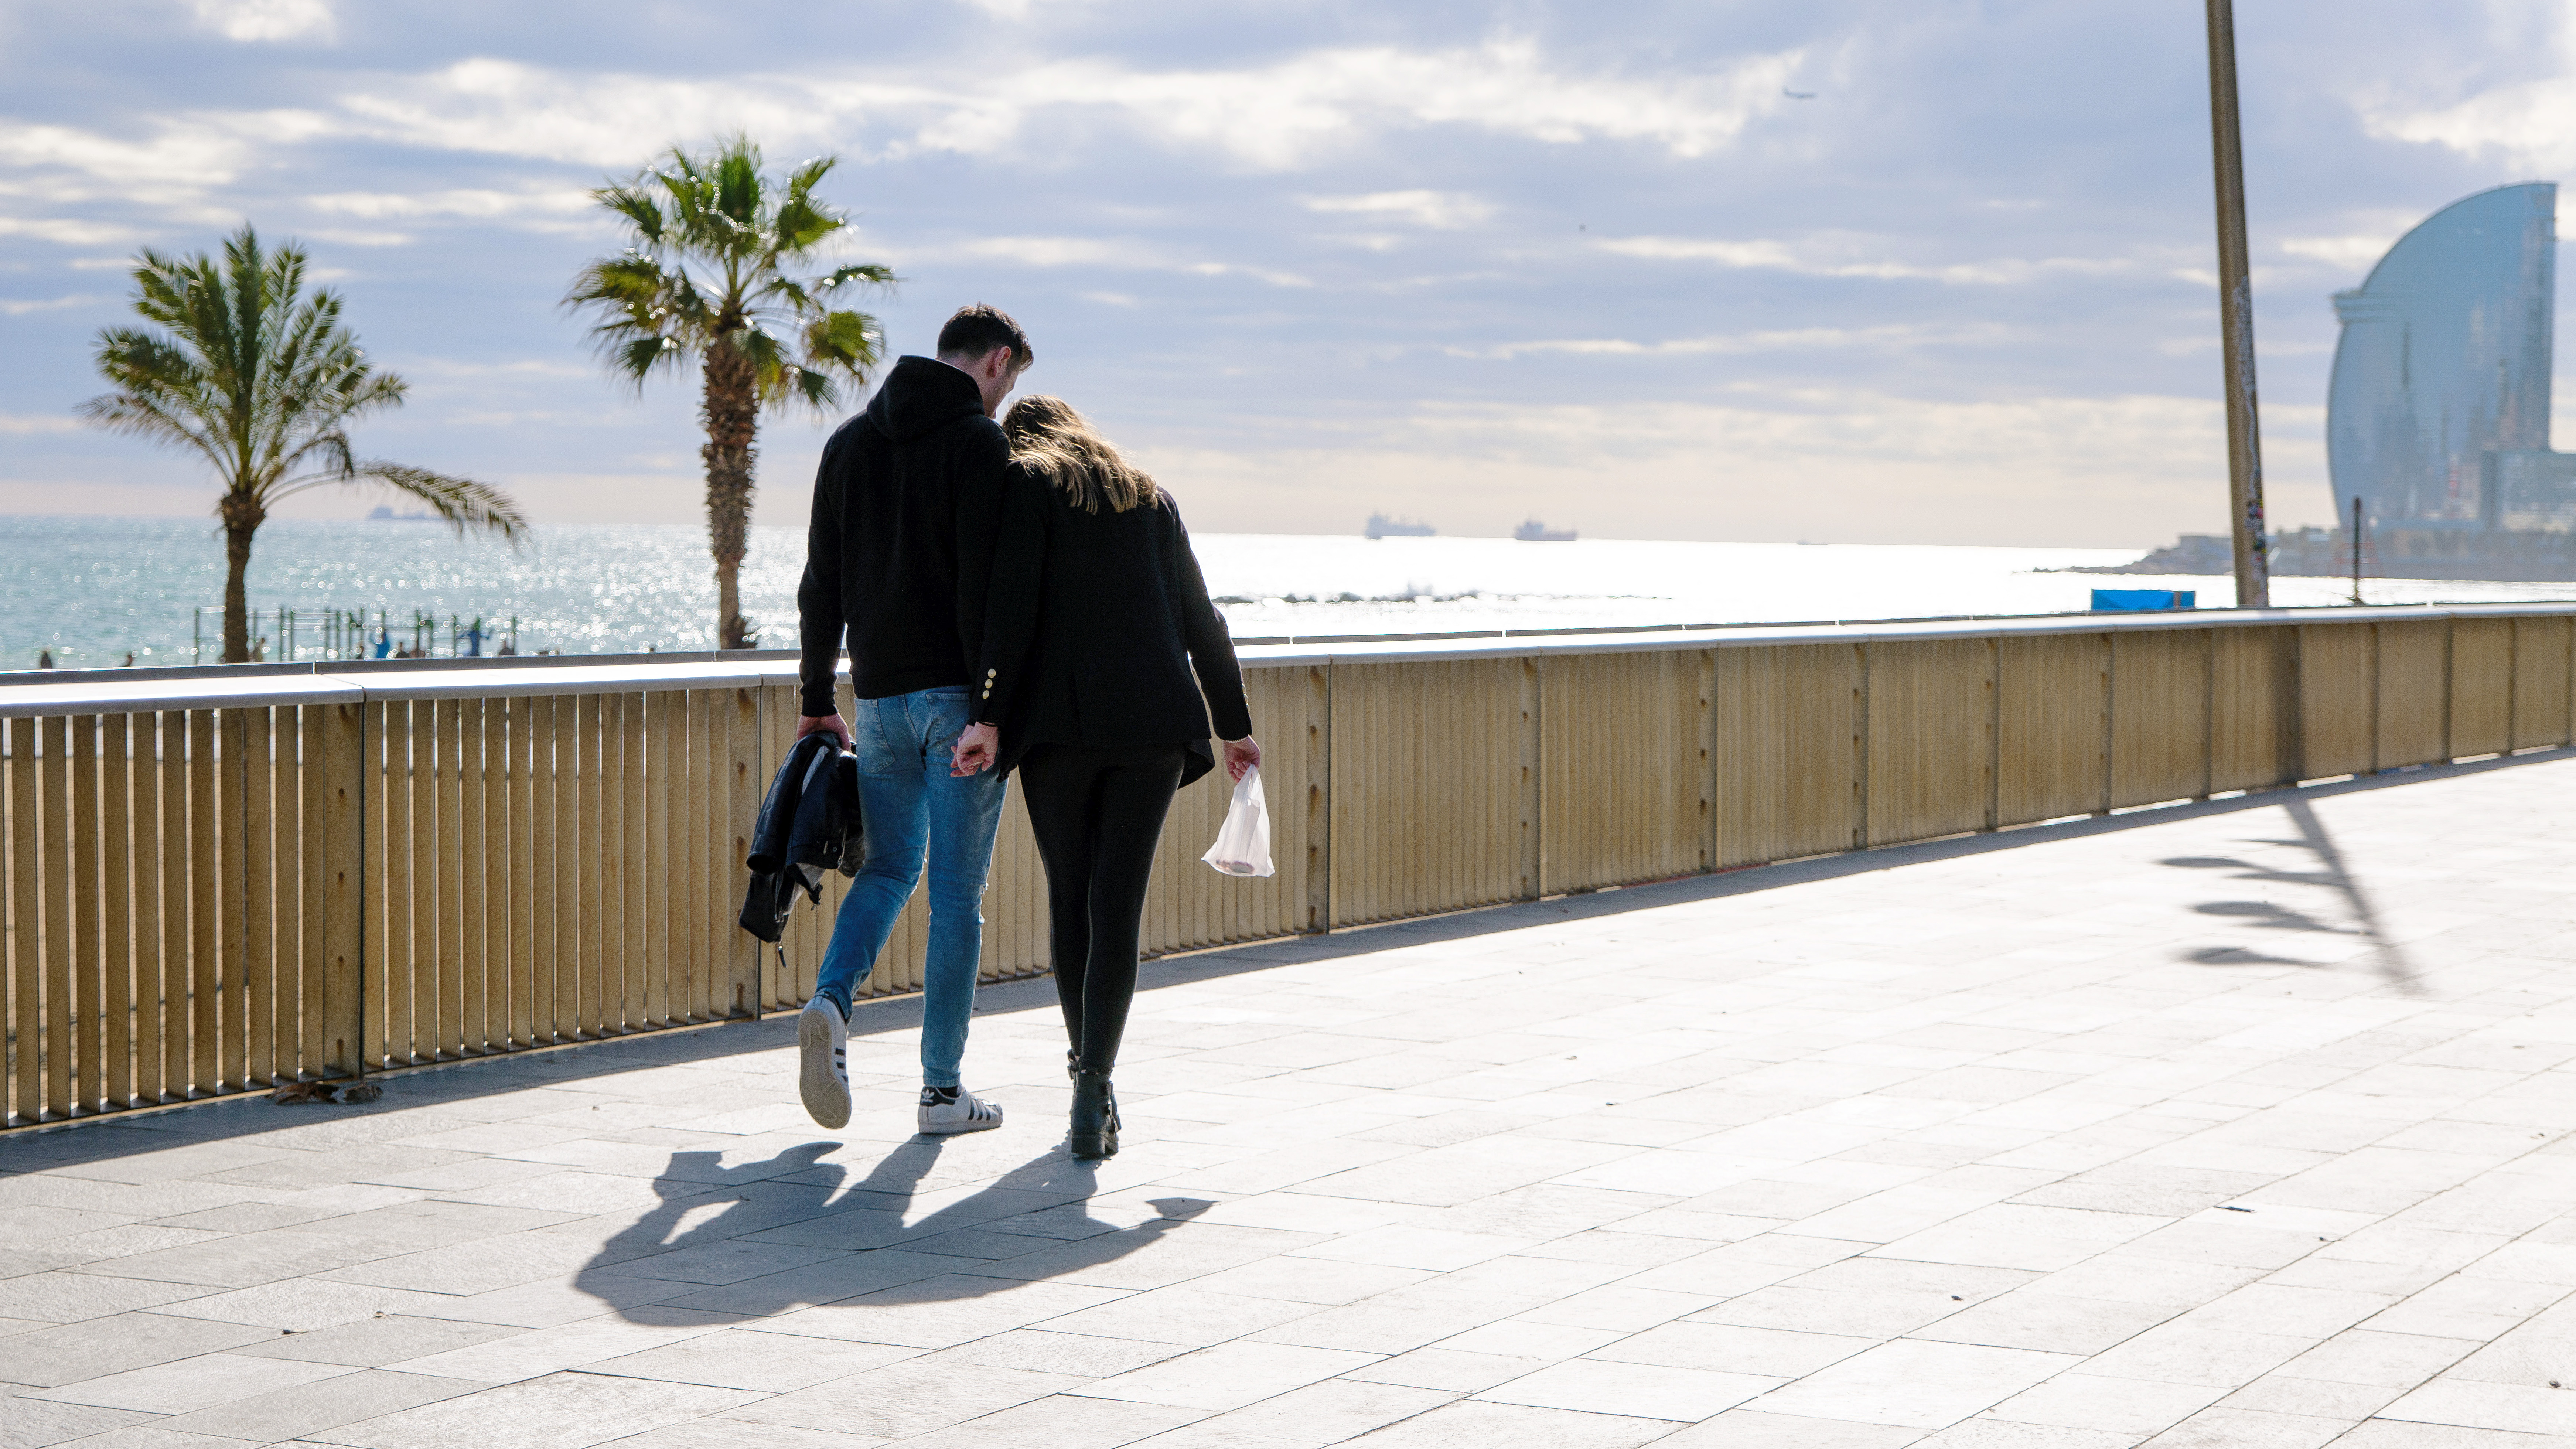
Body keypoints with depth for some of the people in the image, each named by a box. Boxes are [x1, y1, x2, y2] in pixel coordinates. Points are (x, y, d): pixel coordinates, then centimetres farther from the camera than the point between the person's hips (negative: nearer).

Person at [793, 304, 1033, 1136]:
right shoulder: (979, 442, -9)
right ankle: (942, 1090, 5)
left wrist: (817, 703, 17)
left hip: (880, 698, 5)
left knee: (889, 868, 18)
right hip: (957, 695, -5)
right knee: (957, 892, 2)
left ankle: (830, 1003, -9)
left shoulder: (849, 443, 11)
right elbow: (982, 586, -18)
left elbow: (821, 588, 12)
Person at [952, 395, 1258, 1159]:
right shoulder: (1151, 497, 20)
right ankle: (1092, 1090, -14)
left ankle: (1087, 1064, 23)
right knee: (1117, 904, -1)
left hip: (1060, 719, -2)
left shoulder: (1027, 484, 6)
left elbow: (1011, 608, -8)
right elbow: (1202, 622, 21)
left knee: (1069, 898, 13)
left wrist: (990, 716, -12)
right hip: (1153, 722, 3)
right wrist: (1234, 726, 29)